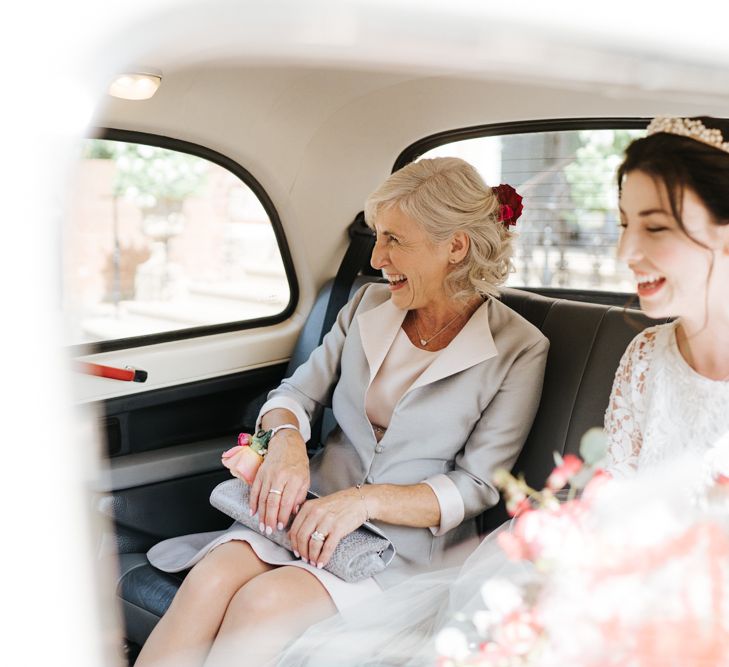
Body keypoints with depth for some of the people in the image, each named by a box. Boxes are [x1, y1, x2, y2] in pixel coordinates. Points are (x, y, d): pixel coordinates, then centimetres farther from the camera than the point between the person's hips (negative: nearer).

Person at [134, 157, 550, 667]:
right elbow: (296, 393, 13)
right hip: (315, 508, 4)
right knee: (209, 580, -27)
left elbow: (477, 487, -7)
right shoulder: (369, 306, 9)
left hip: (409, 542, -4)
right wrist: (287, 439, -12)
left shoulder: (519, 349, -5)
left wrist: (365, 500, -21)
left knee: (263, 603, -30)